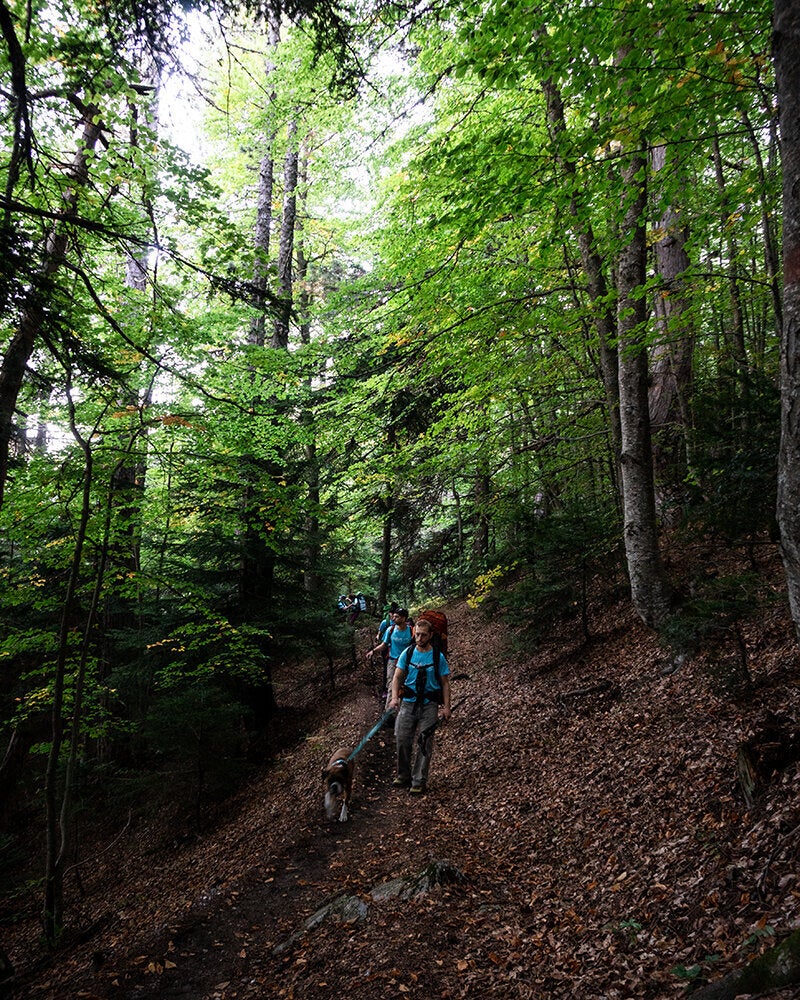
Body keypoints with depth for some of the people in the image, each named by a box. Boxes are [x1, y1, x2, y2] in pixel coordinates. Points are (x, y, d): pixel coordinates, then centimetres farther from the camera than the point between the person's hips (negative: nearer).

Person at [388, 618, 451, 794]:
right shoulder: (407, 653, 2)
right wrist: (394, 697, -15)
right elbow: (397, 677, 1)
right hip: (408, 702, 2)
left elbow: (445, 683, 3)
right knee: (402, 740, 3)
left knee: (425, 744, 2)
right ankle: (404, 776, 22)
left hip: (429, 705, -1)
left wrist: (446, 706, -5)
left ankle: (419, 781, 13)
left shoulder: (438, 657, -1)